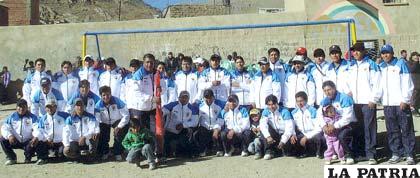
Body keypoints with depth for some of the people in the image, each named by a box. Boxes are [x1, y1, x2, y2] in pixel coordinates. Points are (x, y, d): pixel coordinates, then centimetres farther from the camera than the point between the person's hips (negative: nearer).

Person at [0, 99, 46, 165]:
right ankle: (11, 158, 1)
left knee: (34, 142, -33)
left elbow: (37, 129, -17)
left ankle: (28, 158, 0)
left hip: (28, 141, -2)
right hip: (15, 141, 2)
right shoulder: (12, 117, 3)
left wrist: (36, 137, -39)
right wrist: (9, 135, -28)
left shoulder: (32, 117, -4)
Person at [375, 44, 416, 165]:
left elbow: (408, 83, -3)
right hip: (387, 104, 4)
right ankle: (396, 153, 15)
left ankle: (409, 155, 3)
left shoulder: (401, 64, 1)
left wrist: (405, 100, -11)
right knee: (392, 131, 7)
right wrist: (375, 98, -6)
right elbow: (379, 85, 10)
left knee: (406, 130, -2)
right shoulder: (381, 67, 13)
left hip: (401, 103, -4)